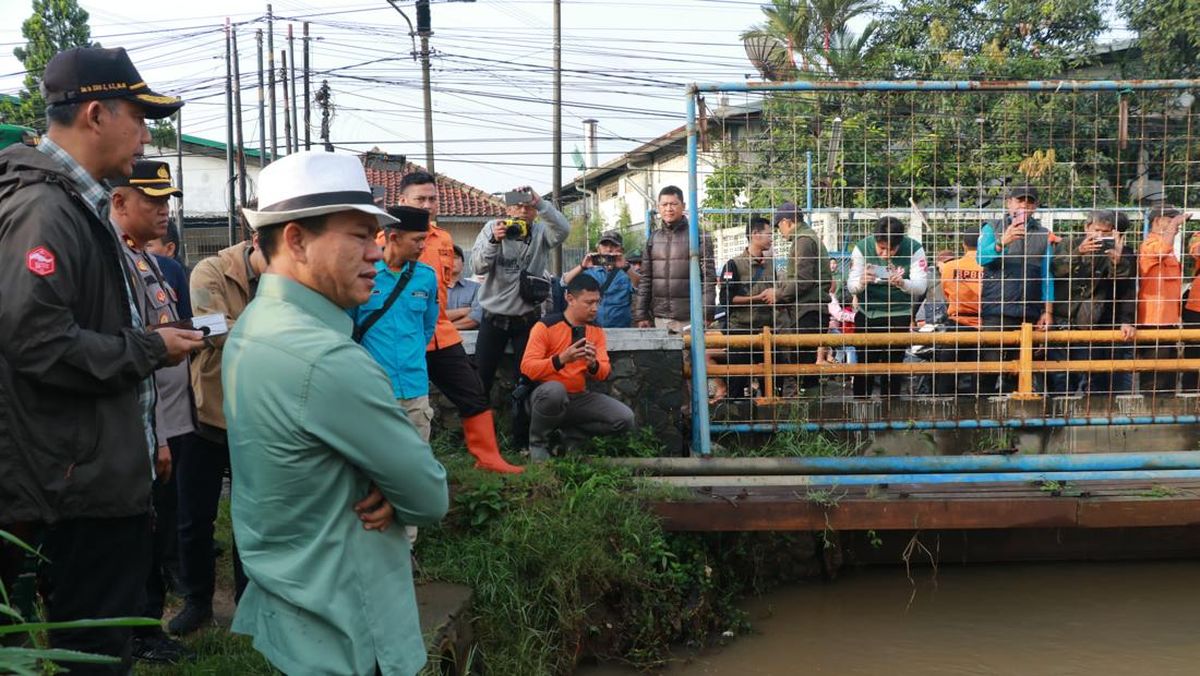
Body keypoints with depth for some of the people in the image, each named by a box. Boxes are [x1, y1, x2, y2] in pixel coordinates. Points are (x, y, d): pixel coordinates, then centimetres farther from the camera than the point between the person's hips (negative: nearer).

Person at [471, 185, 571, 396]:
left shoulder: (541, 232, -2)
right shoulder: (492, 227, -1)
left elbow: (563, 230, -23)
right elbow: (478, 266, -11)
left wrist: (540, 203, -34)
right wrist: (494, 241, -28)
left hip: (528, 318, 0)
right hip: (494, 317, 0)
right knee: (481, 377, 4)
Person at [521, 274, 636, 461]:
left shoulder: (596, 331, 5)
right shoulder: (545, 326, -12)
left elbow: (604, 373, 3)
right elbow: (527, 368, -18)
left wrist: (593, 365, -22)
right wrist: (562, 359, -32)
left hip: (579, 398, 5)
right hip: (546, 396, -5)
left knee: (625, 419, -13)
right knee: (554, 389, -41)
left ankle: (567, 433, 4)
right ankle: (537, 442, -13)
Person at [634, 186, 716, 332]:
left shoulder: (699, 236, 0)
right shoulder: (653, 239, 13)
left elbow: (708, 278, -5)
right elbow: (645, 279, 13)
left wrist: (706, 315, -13)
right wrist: (640, 315, 7)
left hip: (689, 318, -4)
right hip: (659, 318, 4)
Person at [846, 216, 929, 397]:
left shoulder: (914, 249, -14)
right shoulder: (862, 247, -14)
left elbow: (921, 287, -18)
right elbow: (851, 285, -14)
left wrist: (902, 283, -40)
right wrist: (861, 282, -38)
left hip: (899, 315, 0)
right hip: (868, 314, 0)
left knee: (893, 365, 6)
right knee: (864, 364, 4)